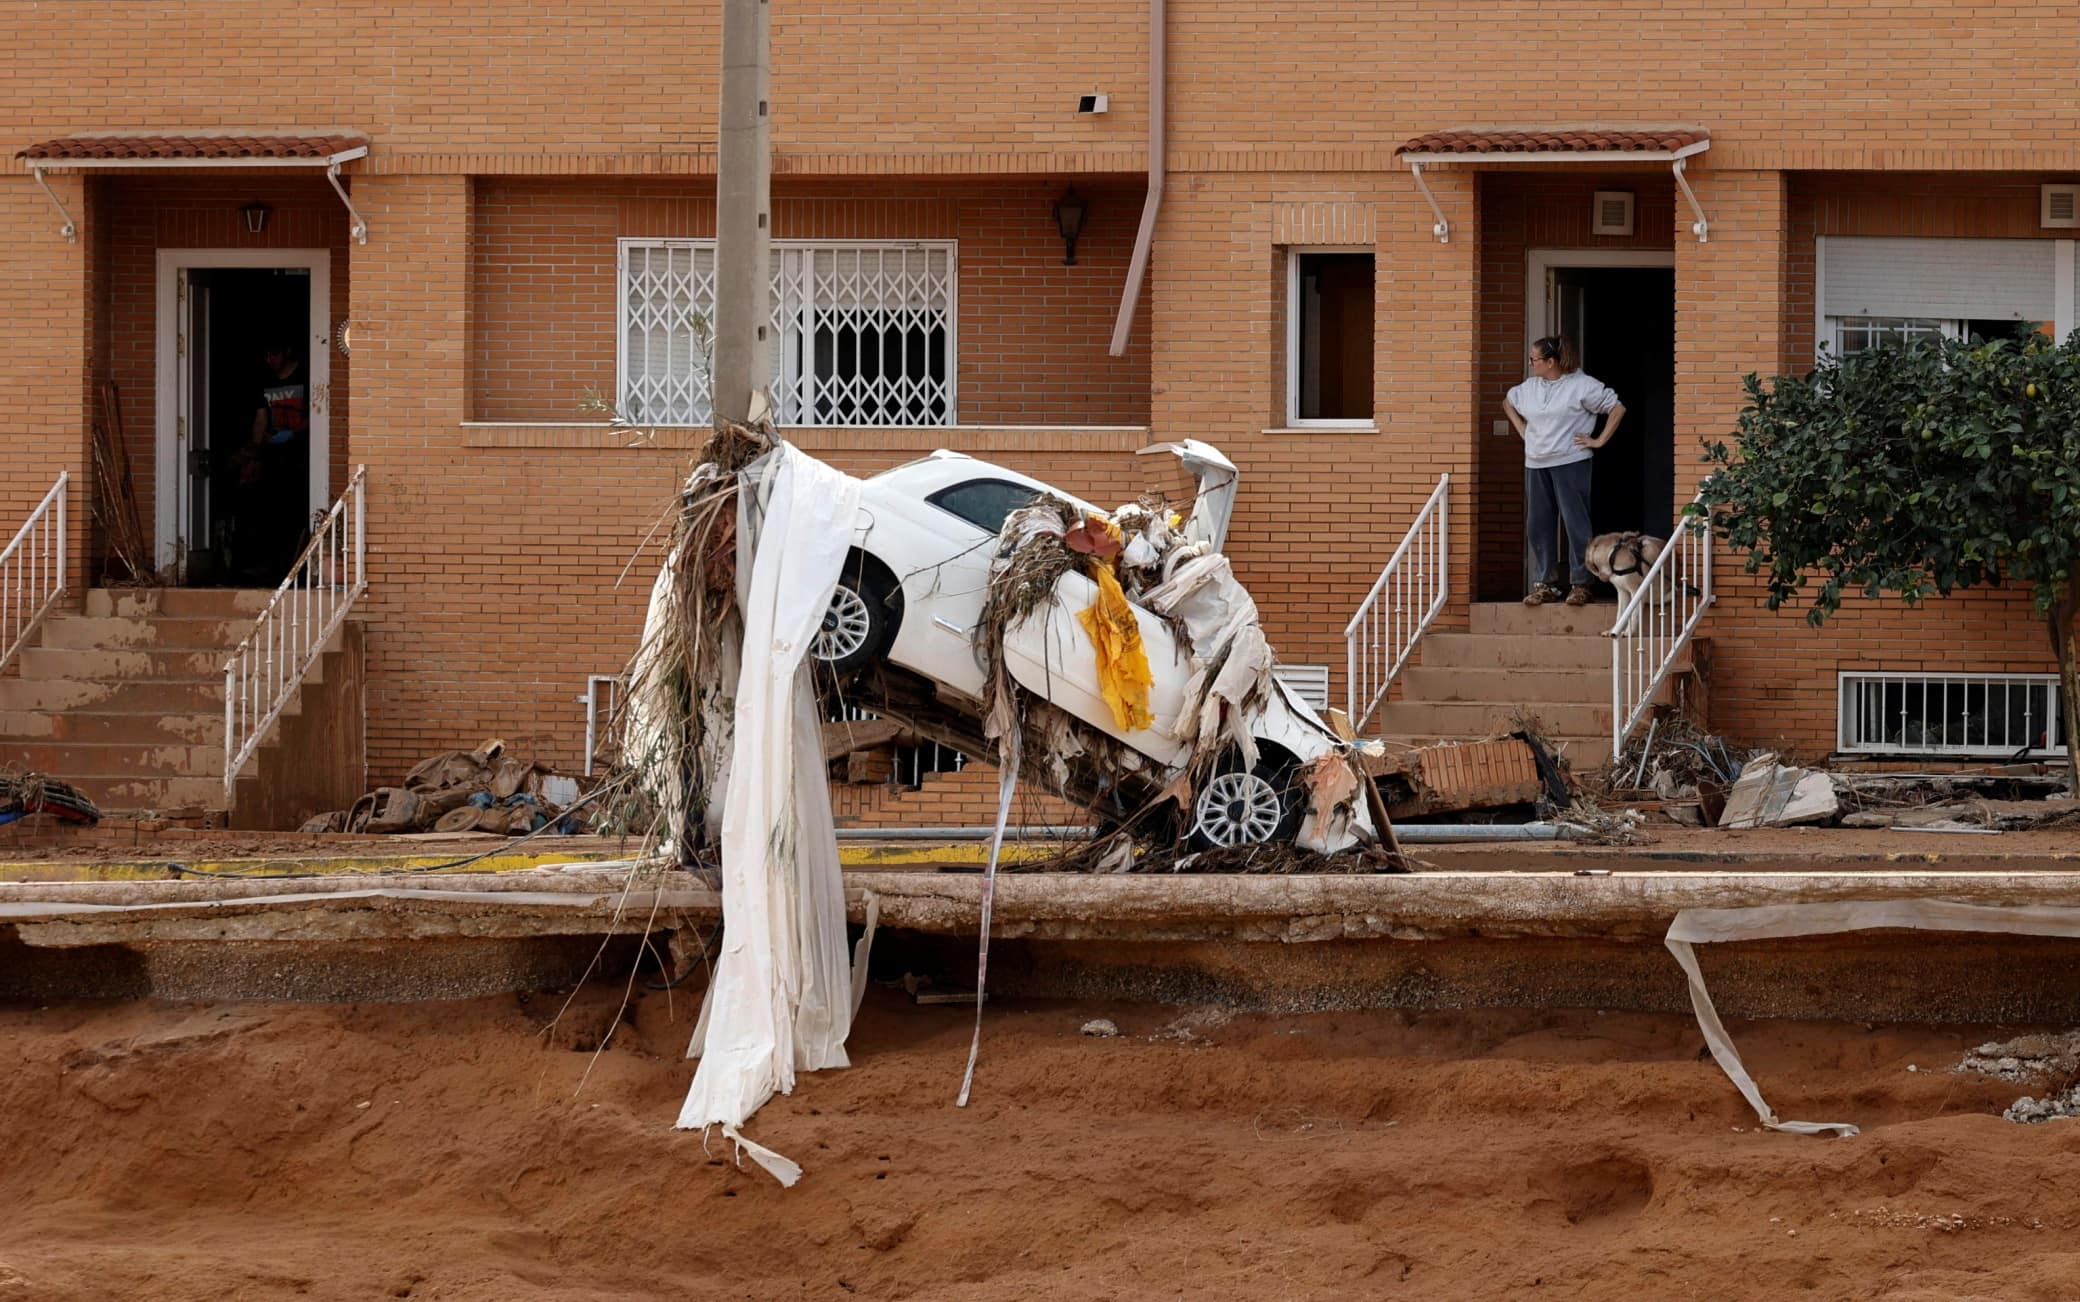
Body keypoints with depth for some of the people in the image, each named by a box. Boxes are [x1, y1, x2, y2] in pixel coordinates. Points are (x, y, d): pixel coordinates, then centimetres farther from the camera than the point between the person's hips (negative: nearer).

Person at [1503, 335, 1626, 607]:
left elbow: (1617, 409, -6)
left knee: (1575, 523, -5)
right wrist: (1522, 430, 20)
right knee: (1537, 526, 6)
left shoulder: (1581, 386, -7)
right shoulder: (1529, 388, 12)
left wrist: (1600, 441, -7)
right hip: (1535, 465, 6)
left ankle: (1580, 584, 0)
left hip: (1570, 464, -6)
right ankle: (1543, 585, 12)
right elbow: (1508, 403, 33)